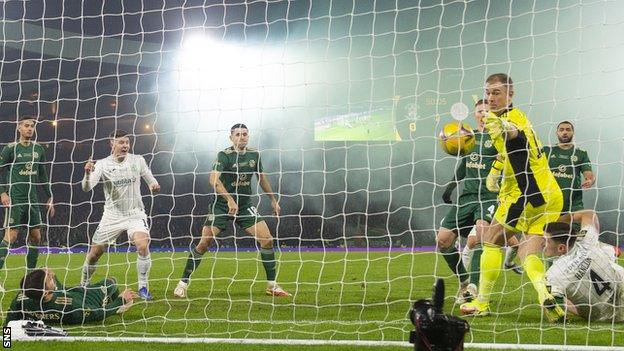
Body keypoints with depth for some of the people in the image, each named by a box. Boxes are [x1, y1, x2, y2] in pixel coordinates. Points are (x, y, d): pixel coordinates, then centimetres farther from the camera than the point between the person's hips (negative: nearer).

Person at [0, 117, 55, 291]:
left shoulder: (38, 149, 12)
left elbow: (43, 176, 19)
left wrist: (50, 198, 17)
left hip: (32, 199, 6)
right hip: (15, 199, -6)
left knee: (36, 237, 7)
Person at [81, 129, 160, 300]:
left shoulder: (138, 161, -2)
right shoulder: (103, 164, -7)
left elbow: (151, 180, 12)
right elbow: (86, 188, -18)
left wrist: (154, 186, -12)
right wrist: (87, 173, -39)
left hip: (135, 213, 0)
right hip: (112, 215, 0)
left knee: (143, 246, -25)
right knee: (94, 253, 2)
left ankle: (143, 287, -11)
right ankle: (83, 285, 26)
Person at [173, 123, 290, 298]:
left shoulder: (254, 155, 2)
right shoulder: (224, 155, -15)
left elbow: (261, 177, 20)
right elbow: (214, 179, -31)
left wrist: (273, 199, 23)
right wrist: (230, 200, -41)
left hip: (245, 206, 4)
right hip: (222, 205, -4)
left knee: (267, 239, -8)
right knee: (204, 242, -13)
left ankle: (272, 285, 3)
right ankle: (183, 282, 1)